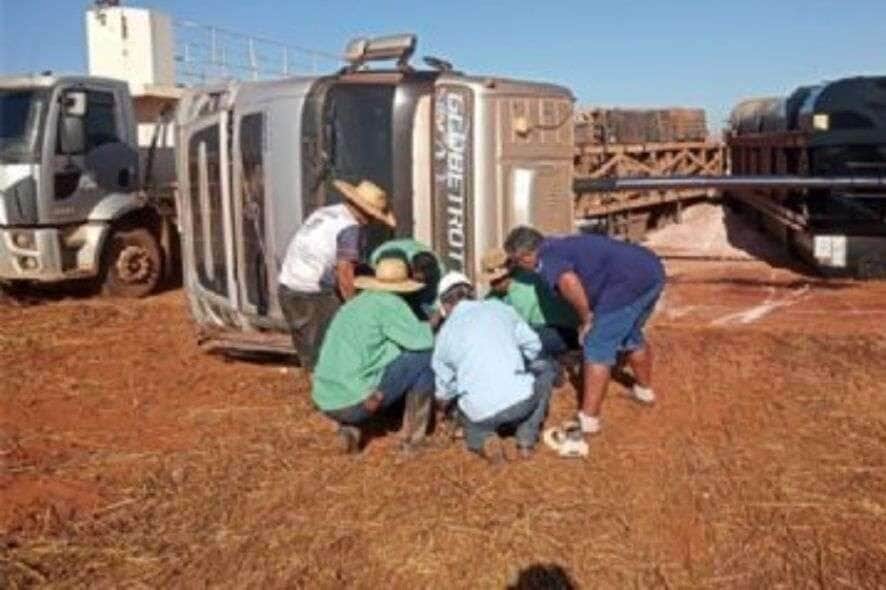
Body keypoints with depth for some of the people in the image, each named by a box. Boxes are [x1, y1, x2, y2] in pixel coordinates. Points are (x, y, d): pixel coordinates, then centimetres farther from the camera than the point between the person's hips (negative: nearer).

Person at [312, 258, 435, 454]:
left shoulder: (352, 305, 19)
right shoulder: (389, 302, -4)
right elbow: (422, 341, -10)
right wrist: (430, 326, 12)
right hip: (356, 401, -8)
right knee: (425, 357, 2)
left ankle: (349, 428, 13)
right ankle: (413, 439, 5)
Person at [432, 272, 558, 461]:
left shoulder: (445, 332, 9)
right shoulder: (499, 308, 8)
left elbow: (445, 390, 15)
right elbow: (532, 345, 16)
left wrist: (443, 396, 39)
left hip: (481, 413, 1)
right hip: (521, 400, -1)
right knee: (545, 368, 29)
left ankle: (481, 438, 4)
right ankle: (527, 439, 17)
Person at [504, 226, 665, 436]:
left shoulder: (547, 256, -5)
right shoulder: (561, 245, 23)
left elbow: (569, 282, -28)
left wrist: (585, 319, -14)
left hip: (630, 281, -10)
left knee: (598, 348, -1)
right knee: (632, 336, 29)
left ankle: (588, 419, 2)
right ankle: (644, 390, 50)